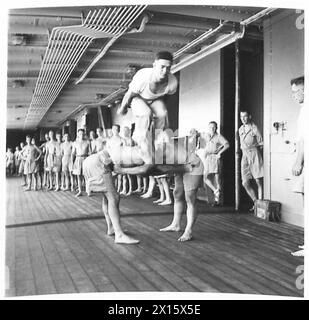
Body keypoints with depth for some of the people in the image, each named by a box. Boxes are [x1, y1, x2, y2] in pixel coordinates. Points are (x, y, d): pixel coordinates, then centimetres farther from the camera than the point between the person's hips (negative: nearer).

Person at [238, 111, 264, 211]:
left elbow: (261, 144, 1)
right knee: (245, 183, -1)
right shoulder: (240, 129, 14)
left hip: (254, 154, -6)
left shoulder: (254, 129, -4)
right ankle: (255, 202, 13)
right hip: (244, 156, 6)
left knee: (259, 182, -4)